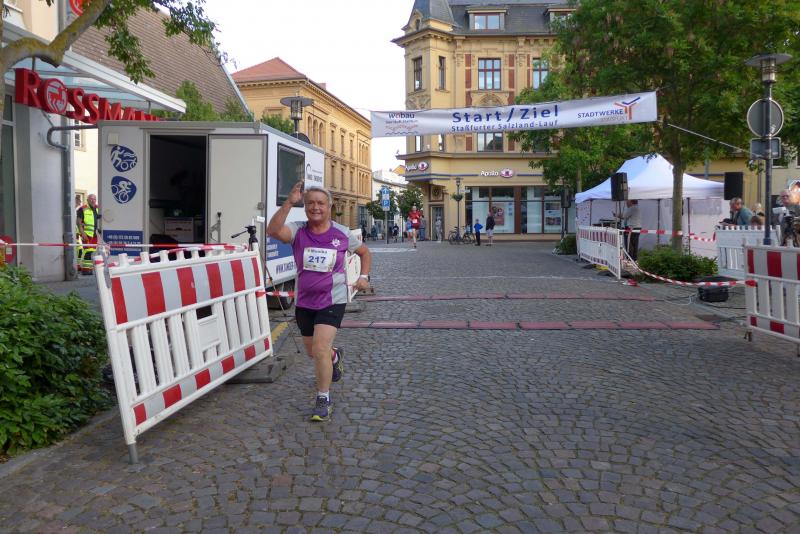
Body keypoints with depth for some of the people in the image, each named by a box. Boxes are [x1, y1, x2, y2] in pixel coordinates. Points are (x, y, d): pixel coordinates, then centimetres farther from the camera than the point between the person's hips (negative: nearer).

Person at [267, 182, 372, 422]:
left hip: (332, 300, -3)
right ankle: (336, 357, 55)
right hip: (304, 301, 3)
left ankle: (323, 400, -1)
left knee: (320, 349, -17)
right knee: (313, 352, 20)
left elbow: (365, 252, 13)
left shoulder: (341, 234, -4)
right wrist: (289, 202, -35)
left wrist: (364, 277, -2)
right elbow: (273, 230, -29)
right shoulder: (298, 231, -6)